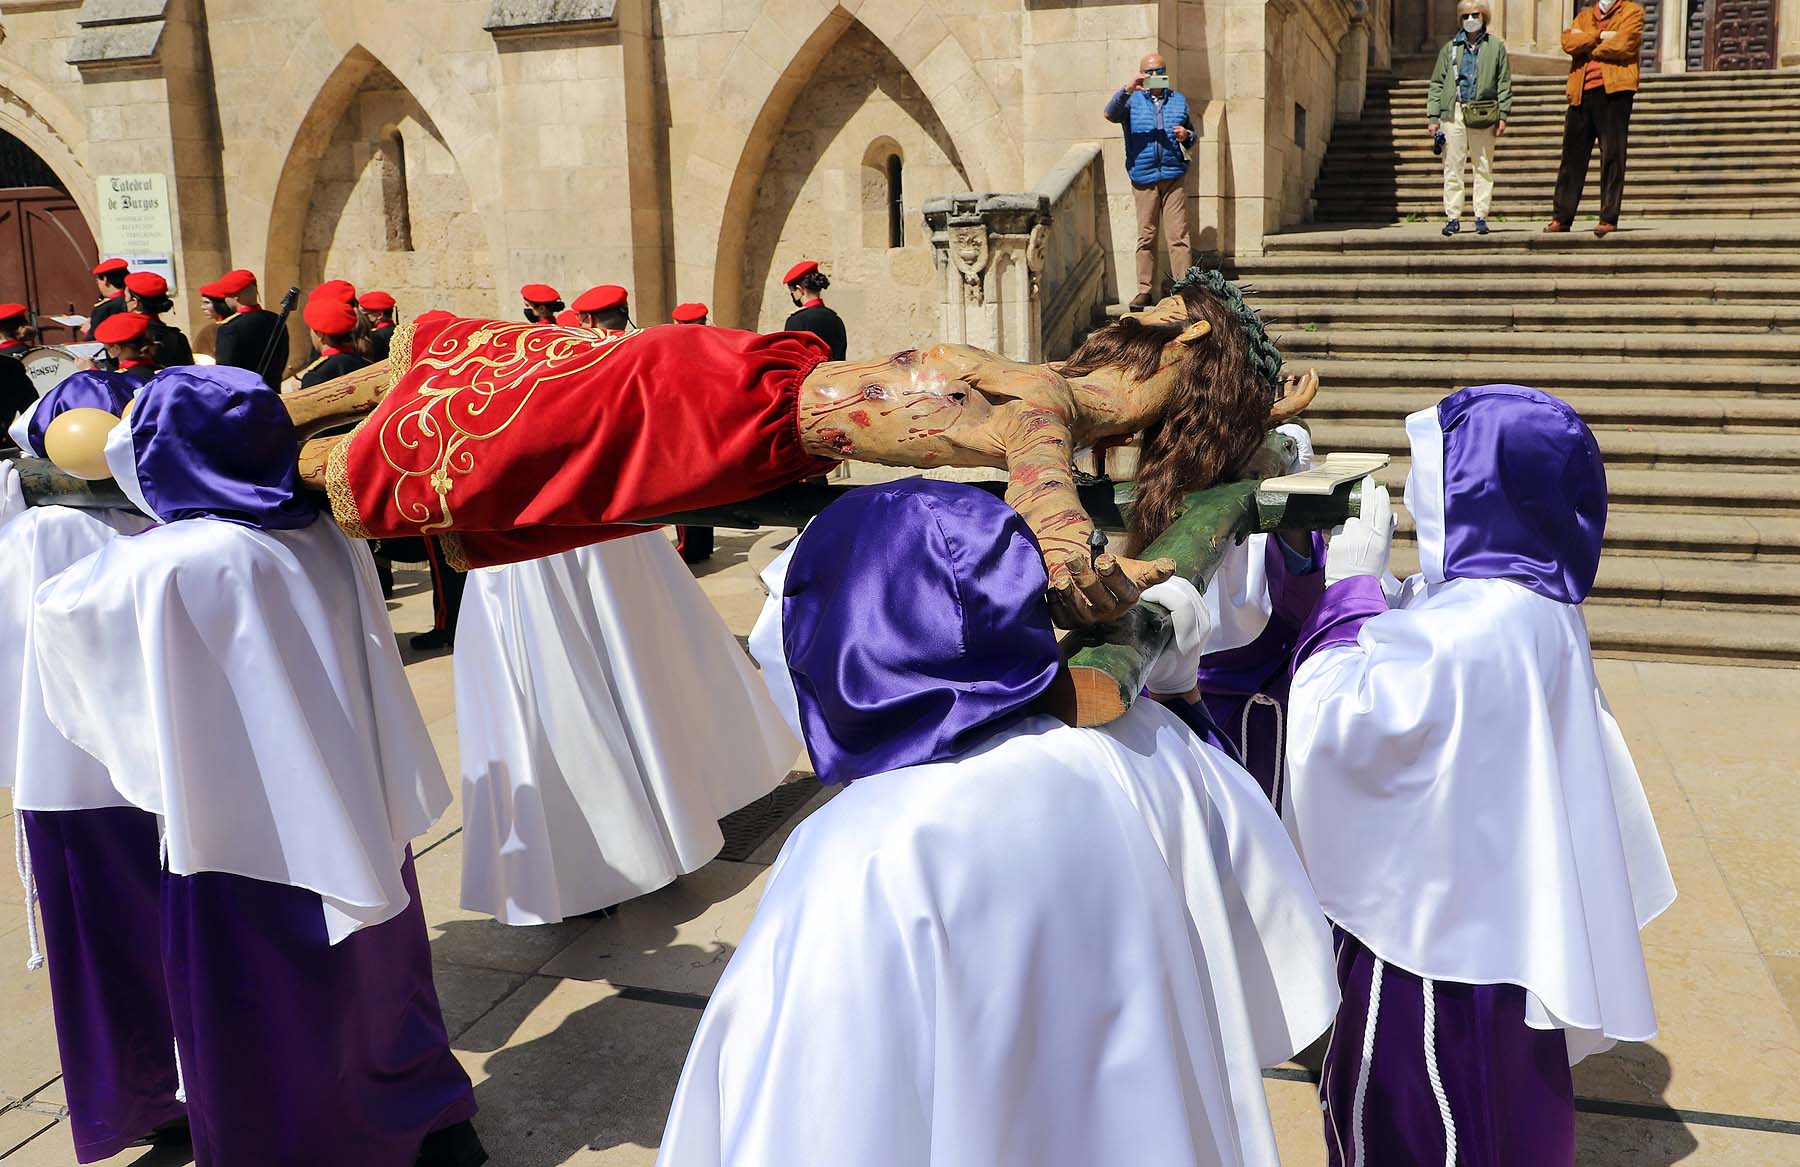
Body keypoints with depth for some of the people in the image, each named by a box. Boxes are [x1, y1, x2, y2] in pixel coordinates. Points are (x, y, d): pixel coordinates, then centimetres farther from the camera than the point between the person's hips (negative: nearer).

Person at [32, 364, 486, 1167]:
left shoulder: (165, 566, -20)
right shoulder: (329, 538, -6)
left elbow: (57, 607, -1)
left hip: (250, 830, -6)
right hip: (360, 822, 6)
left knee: (268, 1036, 11)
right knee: (372, 979, 24)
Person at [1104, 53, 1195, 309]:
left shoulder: (1179, 100, 15)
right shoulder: (1132, 101, 6)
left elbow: (1193, 133, 22)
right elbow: (1111, 114, -13)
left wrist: (1187, 136, -1)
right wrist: (1127, 90, -28)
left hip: (1174, 176, 1)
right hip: (1143, 178, -1)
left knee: (1178, 236, -4)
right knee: (1146, 236, 3)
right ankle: (1144, 290, 10)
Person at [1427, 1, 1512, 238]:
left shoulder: (1496, 46, 9)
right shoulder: (1450, 48, 12)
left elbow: (1504, 83, 8)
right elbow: (1437, 83, 12)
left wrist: (1503, 114, -1)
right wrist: (1433, 117, 3)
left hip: (1483, 115, -1)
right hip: (1453, 113, 1)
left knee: (1484, 166, 1)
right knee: (1452, 166, -1)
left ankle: (1481, 216, 6)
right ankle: (1453, 217, 3)